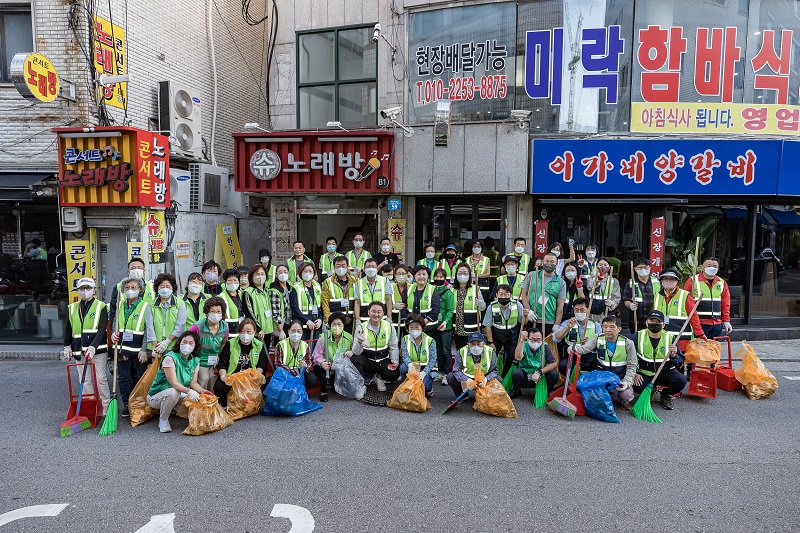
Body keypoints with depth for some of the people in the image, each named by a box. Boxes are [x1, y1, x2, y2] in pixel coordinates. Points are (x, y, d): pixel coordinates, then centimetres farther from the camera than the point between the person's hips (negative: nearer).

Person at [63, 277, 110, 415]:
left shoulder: (101, 306, -2)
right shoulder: (72, 308, 13)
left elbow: (102, 329, -11)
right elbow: (68, 329, 20)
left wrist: (93, 346, -21)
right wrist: (67, 346, 12)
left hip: (98, 349, -4)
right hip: (79, 350, 4)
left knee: (101, 379, -2)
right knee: (85, 381, 9)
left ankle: (106, 406, 7)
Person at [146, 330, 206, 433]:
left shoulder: (195, 361, 0)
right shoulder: (170, 357, -20)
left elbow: (193, 383, -2)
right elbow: (173, 382, -27)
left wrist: (202, 390, -24)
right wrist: (189, 391, -43)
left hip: (178, 396, 6)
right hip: (155, 397, -6)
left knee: (197, 398, -15)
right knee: (173, 392, -37)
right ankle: (163, 420, -11)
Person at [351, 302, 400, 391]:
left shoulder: (389, 326, -2)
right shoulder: (361, 327, -8)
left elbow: (394, 347, 6)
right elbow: (356, 352, -16)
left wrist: (395, 362, -10)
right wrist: (360, 343, -39)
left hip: (383, 361, 1)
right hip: (367, 360, -1)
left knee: (394, 374, -25)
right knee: (354, 359, -31)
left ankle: (379, 377, 12)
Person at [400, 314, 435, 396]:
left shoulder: (430, 341, -7)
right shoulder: (405, 339, 0)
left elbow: (432, 360, -13)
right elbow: (405, 356, -10)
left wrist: (424, 372, -29)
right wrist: (410, 364, -35)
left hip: (426, 369, -2)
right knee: (403, 368, -31)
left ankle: (429, 388, 8)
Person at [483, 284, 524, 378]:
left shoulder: (517, 305, -15)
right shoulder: (492, 307, -19)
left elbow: (522, 322, -4)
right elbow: (488, 326, -11)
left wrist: (525, 316, -27)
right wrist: (490, 342, -9)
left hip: (512, 338, 1)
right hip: (495, 337, -1)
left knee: (512, 358, -3)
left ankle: (506, 377, 21)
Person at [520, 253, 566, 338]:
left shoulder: (561, 282, 6)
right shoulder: (532, 275, 7)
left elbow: (560, 306, 3)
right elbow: (524, 293, 6)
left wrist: (556, 325, -3)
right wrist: (528, 310, -8)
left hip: (549, 323, 0)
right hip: (530, 321, 0)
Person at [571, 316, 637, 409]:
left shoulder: (628, 343, -8)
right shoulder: (598, 339, -4)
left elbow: (631, 366, -5)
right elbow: (584, 348, -17)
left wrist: (627, 382, -18)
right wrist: (574, 348, -41)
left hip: (620, 378, -1)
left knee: (627, 396, -25)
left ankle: (624, 401, 14)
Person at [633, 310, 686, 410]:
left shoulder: (670, 337, -3)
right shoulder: (638, 336, -4)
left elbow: (680, 363, -2)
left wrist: (673, 355, -24)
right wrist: (634, 373, -14)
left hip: (665, 372, 1)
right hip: (645, 373, -1)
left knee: (681, 380, -28)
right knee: (636, 386, -30)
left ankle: (666, 395, 6)